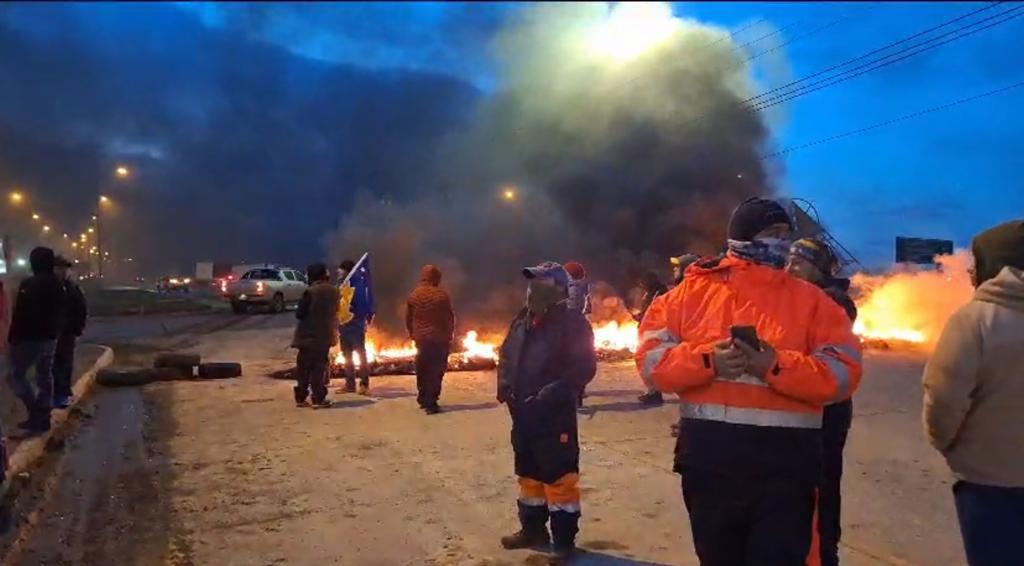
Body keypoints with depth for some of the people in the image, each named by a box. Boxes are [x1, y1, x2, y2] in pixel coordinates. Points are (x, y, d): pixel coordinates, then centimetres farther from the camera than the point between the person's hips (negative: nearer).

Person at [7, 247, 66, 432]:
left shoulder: (29, 284, -17)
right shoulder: (58, 285, 8)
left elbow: (21, 315, -19)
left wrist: (13, 338, -13)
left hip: (31, 338, -8)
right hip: (50, 338, 8)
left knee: (17, 374, 4)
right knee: (45, 377, 11)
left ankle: (36, 414, -4)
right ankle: (43, 417, 14)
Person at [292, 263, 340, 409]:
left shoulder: (310, 292, -15)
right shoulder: (335, 291, 1)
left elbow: (299, 314, -11)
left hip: (309, 336, -3)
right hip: (326, 335, 3)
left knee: (304, 367, 8)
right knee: (320, 366, 9)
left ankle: (301, 398, 13)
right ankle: (318, 399, 5)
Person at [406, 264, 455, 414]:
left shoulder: (413, 296, 0)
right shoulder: (441, 295, -14)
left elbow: (408, 319, 7)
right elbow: (449, 318, -8)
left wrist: (413, 334, 20)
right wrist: (450, 335, 7)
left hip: (421, 338, 5)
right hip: (439, 338, -5)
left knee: (422, 369, 17)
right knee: (436, 370, -1)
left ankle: (423, 399, 27)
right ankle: (430, 403, -5)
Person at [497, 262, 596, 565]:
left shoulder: (571, 321, -12)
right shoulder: (522, 320, 12)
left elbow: (584, 367, -18)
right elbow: (506, 355, 21)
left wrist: (550, 394, -23)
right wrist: (504, 385, 3)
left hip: (555, 414, -8)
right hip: (522, 413, 8)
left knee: (559, 477, -1)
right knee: (529, 473, 20)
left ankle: (564, 541, 12)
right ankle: (533, 529, 36)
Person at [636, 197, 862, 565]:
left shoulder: (810, 299, 6)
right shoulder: (694, 290, 6)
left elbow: (842, 373, -3)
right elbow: (651, 356, 0)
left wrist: (776, 367, -18)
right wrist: (707, 360, -17)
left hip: (785, 461, -1)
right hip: (708, 456, 1)